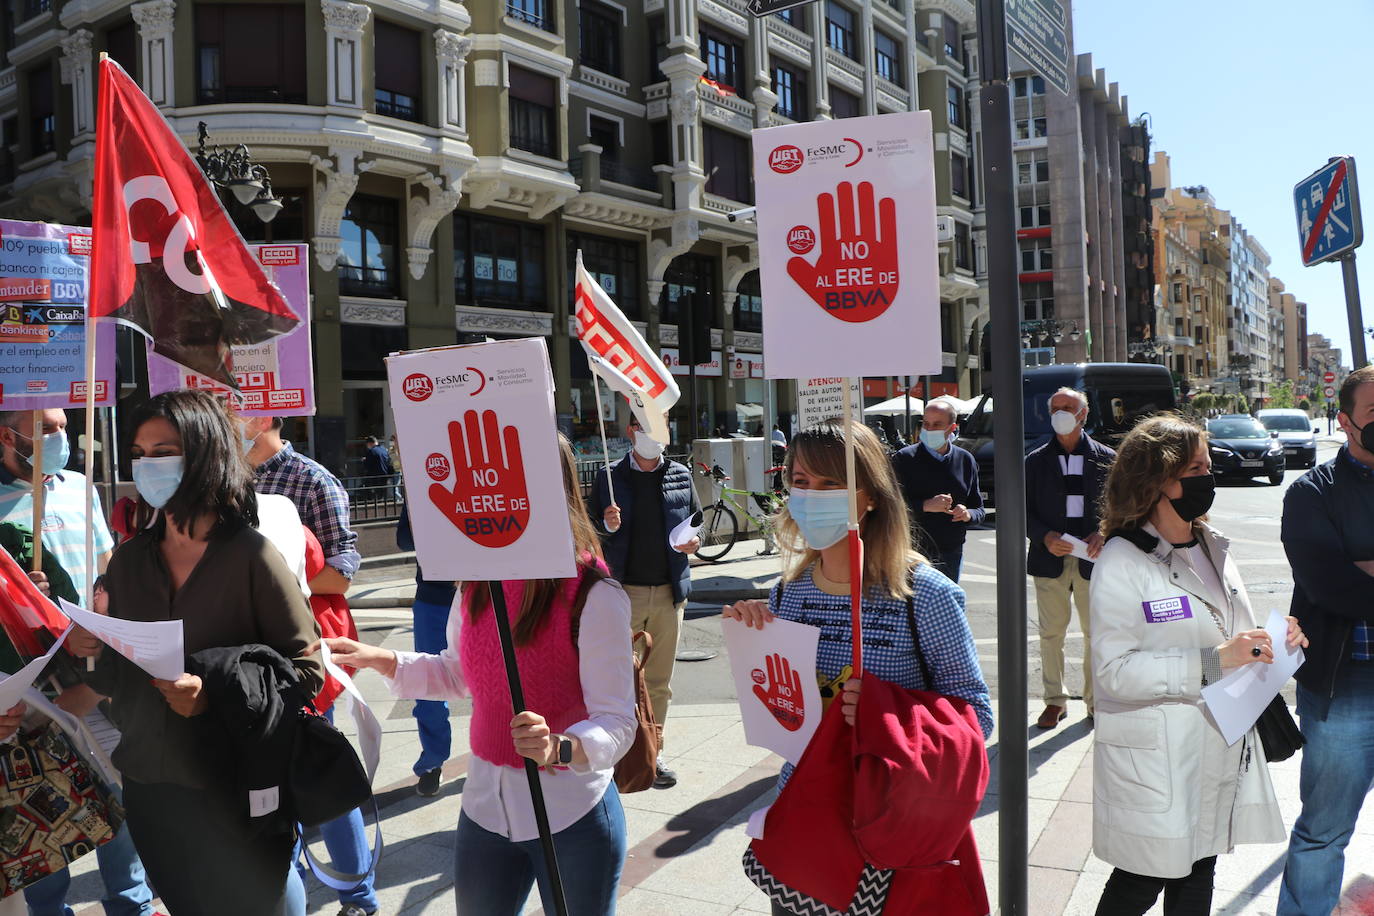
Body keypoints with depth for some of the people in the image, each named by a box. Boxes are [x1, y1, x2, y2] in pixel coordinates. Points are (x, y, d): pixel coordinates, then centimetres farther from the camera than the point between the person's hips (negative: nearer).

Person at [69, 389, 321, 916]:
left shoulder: (249, 555, -14)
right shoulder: (128, 559, 3)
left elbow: (307, 671, -15)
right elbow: (115, 678, 11)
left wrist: (215, 693, -26)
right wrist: (86, 649, -8)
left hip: (236, 798, -5)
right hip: (147, 788, 5)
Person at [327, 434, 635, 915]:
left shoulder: (595, 596, -20)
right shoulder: (478, 584, -1)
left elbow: (616, 721, -21)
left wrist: (559, 749, -39)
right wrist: (381, 659, 4)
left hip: (571, 818, -5)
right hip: (485, 804, 5)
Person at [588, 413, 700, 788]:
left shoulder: (681, 475, 9)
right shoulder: (609, 477, 2)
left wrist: (695, 541, -5)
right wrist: (607, 526, -17)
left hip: (670, 591, 3)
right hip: (624, 591, -2)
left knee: (659, 681, 10)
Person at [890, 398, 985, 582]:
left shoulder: (965, 460, 8)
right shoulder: (905, 459, -4)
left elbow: (979, 510, 13)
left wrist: (968, 514, -10)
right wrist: (925, 506, -22)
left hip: (952, 553, 4)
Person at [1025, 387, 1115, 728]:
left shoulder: (1105, 458, 4)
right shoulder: (1036, 461, 5)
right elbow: (1025, 510, 4)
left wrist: (1102, 535, -12)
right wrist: (1045, 537, -12)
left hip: (1092, 557, 0)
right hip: (1050, 558, 1)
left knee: (1095, 633, 7)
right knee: (1051, 633, 5)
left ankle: (1095, 700, 21)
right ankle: (1055, 701, 17)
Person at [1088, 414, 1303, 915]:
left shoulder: (1212, 548, 9)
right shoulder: (1122, 561, -16)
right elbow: (1113, 671, -22)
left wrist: (1272, 642, -1)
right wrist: (1212, 662, -26)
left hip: (1221, 754, 7)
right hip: (1155, 759, -7)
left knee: (1198, 875, 18)